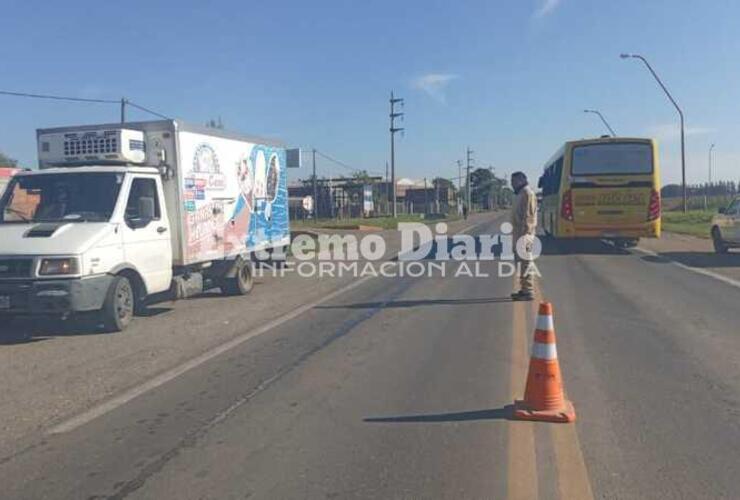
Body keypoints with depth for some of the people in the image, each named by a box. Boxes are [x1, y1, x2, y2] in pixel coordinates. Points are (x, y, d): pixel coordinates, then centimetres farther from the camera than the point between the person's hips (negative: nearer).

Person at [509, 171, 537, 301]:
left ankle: (528, 291, -5)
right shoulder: (521, 193, 18)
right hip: (519, 233, 10)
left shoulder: (527, 193, -12)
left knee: (526, 262, -8)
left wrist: (524, 233, -24)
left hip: (524, 233, -10)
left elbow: (528, 215, -19)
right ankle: (524, 289, 22)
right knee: (522, 261, 14)